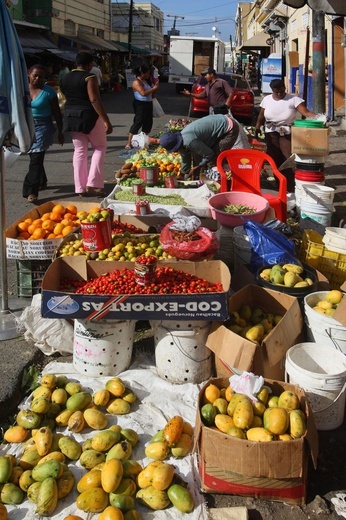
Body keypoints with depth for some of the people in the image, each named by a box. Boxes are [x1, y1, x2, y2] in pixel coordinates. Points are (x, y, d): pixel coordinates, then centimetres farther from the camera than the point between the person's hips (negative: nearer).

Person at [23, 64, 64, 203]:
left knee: (36, 158, -11)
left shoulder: (48, 91, -5)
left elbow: (57, 113, 0)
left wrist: (60, 132, 1)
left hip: (43, 127, -4)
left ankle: (31, 191, -13)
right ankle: (42, 182, 35)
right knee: (35, 157, 14)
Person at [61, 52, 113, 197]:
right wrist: (106, 121, -21)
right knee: (100, 146, 9)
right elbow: (95, 100, -20)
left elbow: (67, 98, 16)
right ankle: (93, 184, -2)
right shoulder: (89, 77, -12)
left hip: (71, 117, 6)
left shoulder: (65, 78, 11)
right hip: (89, 116, -6)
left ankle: (80, 188, 10)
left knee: (79, 151, 11)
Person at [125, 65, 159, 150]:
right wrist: (153, 88, -17)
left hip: (148, 104, 10)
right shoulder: (137, 82, -14)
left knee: (148, 123, 13)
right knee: (137, 123, -12)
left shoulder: (145, 81, 15)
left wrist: (154, 88, 10)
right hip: (140, 105, -10)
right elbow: (143, 93, -26)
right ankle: (128, 144, -12)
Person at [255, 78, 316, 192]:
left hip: (288, 134, -3)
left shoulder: (293, 99, -8)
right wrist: (256, 130, 6)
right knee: (276, 161, 7)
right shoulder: (267, 99, 4)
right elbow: (261, 117, 11)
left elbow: (306, 112, -18)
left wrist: (319, 117, -33)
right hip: (271, 134, 3)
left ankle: (291, 190, -6)